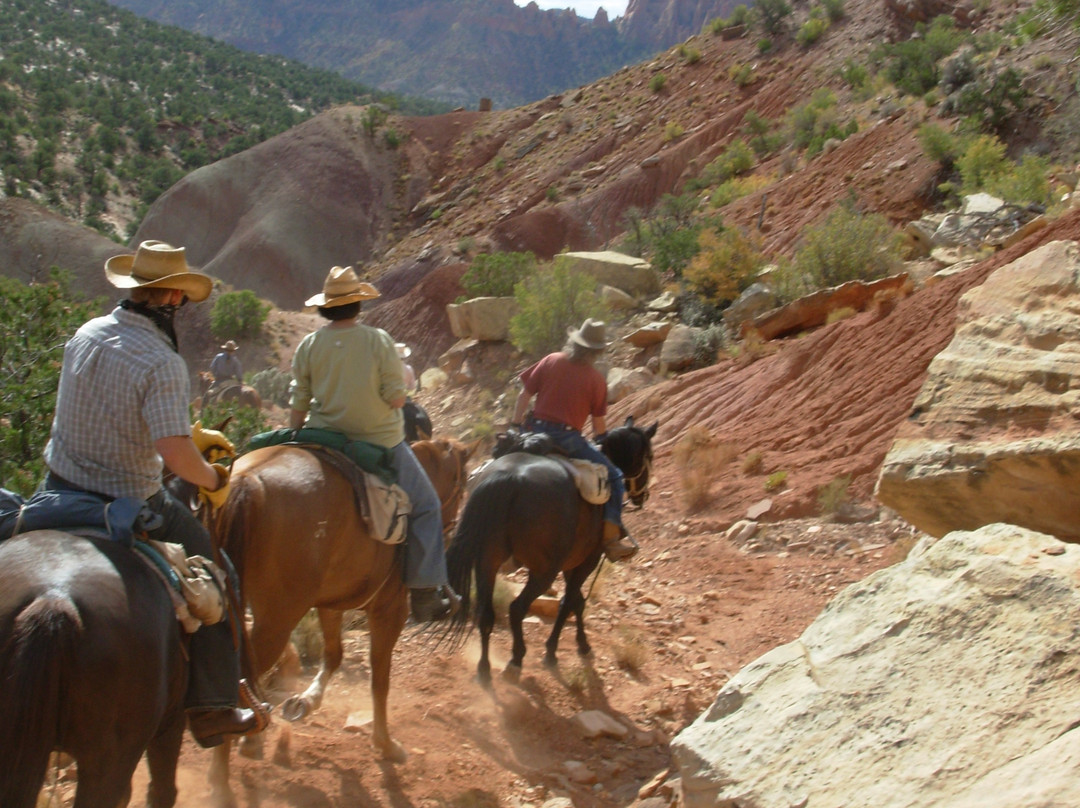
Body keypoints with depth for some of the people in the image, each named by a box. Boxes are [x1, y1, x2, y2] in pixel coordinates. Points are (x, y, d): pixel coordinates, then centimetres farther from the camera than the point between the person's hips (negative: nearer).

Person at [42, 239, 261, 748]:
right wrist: (213, 480, -9)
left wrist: (192, 432, 21)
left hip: (58, 487, 7)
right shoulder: (162, 362, -22)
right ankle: (210, 708, 13)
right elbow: (175, 455, -30)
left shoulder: (85, 335, 3)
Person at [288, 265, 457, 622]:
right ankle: (425, 592, 6)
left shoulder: (308, 345, -2)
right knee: (425, 506, 10)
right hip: (380, 443, -3)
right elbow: (396, 398, -13)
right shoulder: (378, 340, -11)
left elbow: (298, 405, 0)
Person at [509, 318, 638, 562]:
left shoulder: (550, 361, 7)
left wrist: (515, 427, 14)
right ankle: (611, 537, -3)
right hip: (568, 439, -4)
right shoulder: (596, 380, -1)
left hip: (536, 431, 4)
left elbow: (524, 395, 6)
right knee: (613, 477, 5)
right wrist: (601, 445, 21)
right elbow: (598, 423, 3)